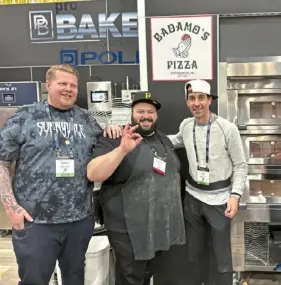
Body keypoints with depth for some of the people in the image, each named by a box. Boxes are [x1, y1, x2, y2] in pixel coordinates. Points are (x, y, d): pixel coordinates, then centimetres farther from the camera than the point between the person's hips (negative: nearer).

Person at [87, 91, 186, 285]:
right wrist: (122, 150, -35)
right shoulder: (116, 140, -12)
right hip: (130, 230, -6)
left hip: (162, 226, 7)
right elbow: (93, 174, -24)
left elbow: (175, 173, 23)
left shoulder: (164, 140, 11)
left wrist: (177, 204, 17)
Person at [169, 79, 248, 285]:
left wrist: (235, 195, -20)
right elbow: (177, 141, 23)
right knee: (194, 253, 18)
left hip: (219, 198, -4)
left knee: (222, 256, 5)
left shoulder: (228, 129, -15)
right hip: (193, 197, 4)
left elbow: (241, 166, -8)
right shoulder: (185, 125, -1)